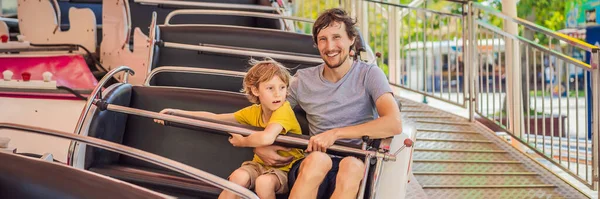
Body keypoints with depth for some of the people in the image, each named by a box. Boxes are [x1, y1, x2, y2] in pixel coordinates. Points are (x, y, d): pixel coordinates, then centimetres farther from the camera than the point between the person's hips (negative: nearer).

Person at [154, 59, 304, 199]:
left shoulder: (284, 110, -21)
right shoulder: (254, 111, 0)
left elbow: (267, 138, -39)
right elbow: (216, 118, 5)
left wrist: (242, 142, -18)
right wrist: (178, 113, -1)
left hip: (286, 169, -5)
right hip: (261, 164, 5)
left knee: (264, 181, -35)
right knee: (239, 176, -26)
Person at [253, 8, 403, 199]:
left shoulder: (369, 74, 3)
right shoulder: (303, 79, 12)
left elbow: (394, 124, -13)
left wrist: (335, 133, -15)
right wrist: (259, 147, -3)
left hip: (357, 169, -1)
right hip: (313, 167, 2)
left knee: (352, 165, -39)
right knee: (318, 159, -36)